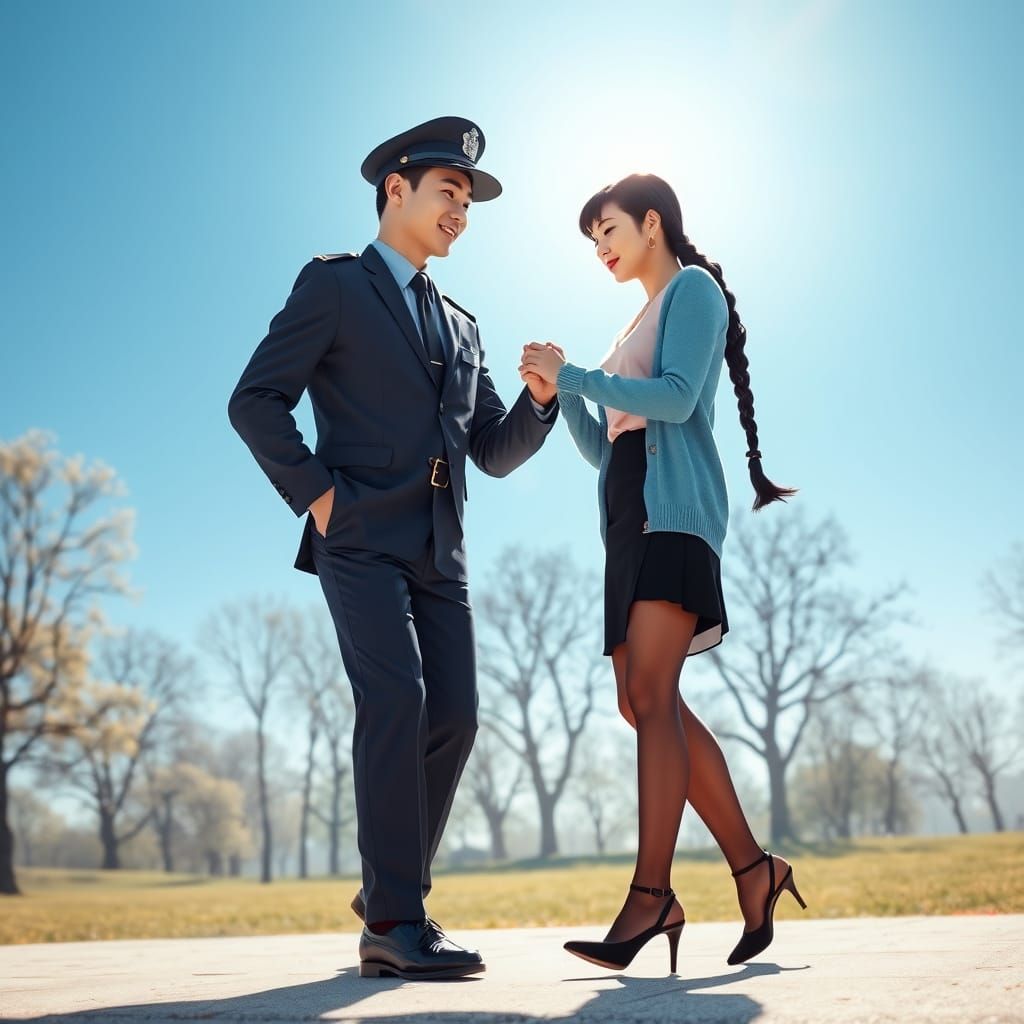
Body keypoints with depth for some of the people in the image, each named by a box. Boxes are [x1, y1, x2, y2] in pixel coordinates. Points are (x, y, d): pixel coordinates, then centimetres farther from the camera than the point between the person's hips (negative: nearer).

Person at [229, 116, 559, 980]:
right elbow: (255, 401, -3)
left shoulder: (460, 325, 24)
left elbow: (495, 452, 19)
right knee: (396, 699, -19)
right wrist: (317, 495, -10)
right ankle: (396, 922, -12)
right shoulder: (332, 285, 6)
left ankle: (389, 892, 16)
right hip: (362, 537, -6)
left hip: (439, 550, 6)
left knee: (452, 717, -1)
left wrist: (541, 399, 2)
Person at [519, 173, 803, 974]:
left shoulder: (694, 288, 5)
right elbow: (602, 450, 24)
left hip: (675, 506, -9)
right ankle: (752, 866, 8)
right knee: (648, 703, 2)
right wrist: (560, 391, 11)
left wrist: (573, 373, -8)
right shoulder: (636, 330, 29)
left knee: (649, 694, -19)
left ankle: (651, 894, -20)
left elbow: (677, 397, -12)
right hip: (631, 517, 9)